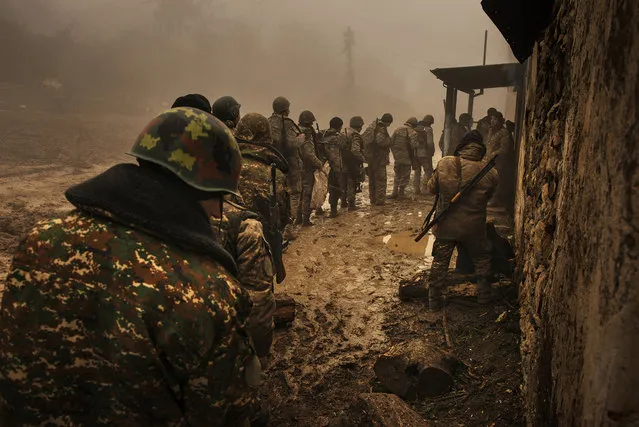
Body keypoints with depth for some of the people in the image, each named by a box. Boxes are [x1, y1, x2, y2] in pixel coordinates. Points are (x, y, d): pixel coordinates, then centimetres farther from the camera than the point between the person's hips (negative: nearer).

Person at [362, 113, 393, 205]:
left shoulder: (372, 126, 9)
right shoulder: (381, 129, -16)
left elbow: (363, 138, 11)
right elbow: (380, 141, -31)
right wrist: (389, 141, -13)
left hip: (370, 157, 8)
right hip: (379, 158, -8)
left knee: (372, 179, 16)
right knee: (380, 179, 1)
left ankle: (373, 199, 23)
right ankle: (380, 200, 2)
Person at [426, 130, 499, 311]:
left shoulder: (444, 164, -14)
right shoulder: (489, 173, -13)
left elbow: (432, 188, -2)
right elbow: (488, 196, 2)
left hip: (446, 225, 0)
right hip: (473, 228, 0)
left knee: (440, 262, 16)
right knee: (481, 259, 25)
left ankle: (434, 300, 23)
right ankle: (484, 294, 35)